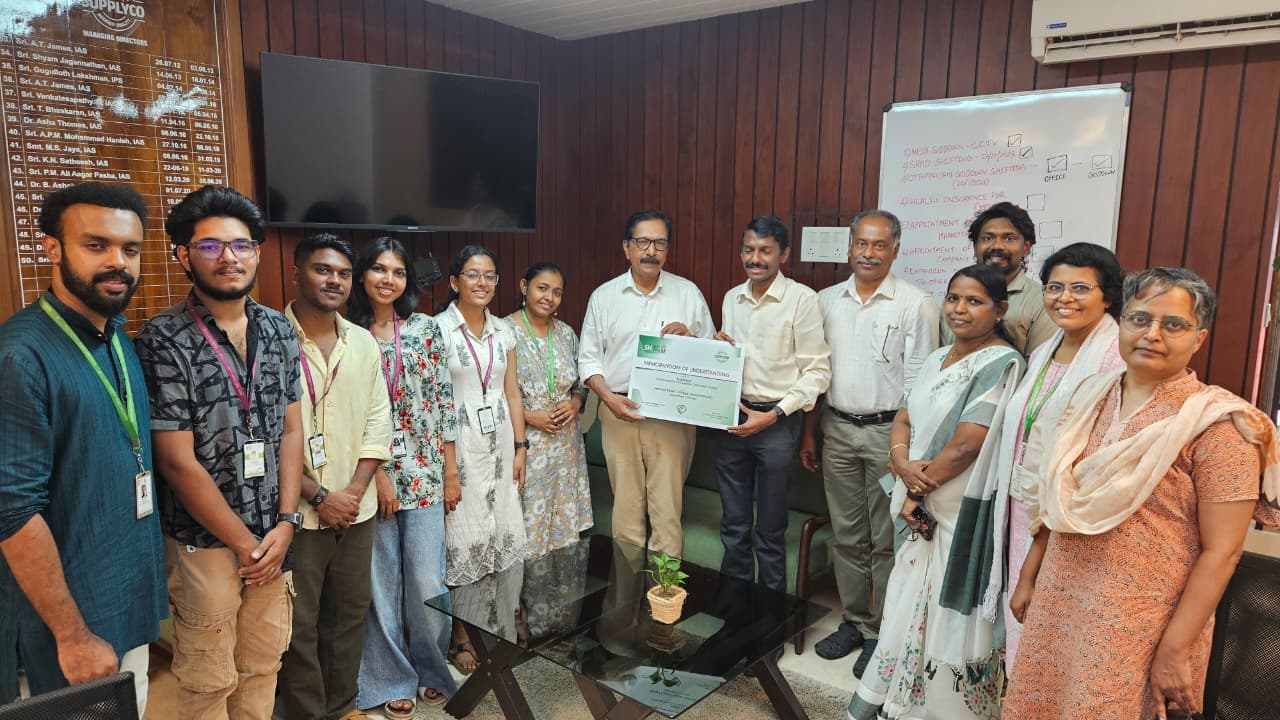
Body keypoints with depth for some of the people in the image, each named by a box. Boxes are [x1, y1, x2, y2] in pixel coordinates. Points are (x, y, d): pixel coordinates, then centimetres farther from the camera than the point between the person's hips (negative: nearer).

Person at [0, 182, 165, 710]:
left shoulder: (122, 342, 3)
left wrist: (156, 564, 9)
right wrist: (72, 635, -19)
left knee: (131, 708, 22)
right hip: (68, 616, -7)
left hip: (133, 606, 7)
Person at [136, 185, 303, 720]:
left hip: (272, 538, 4)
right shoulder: (163, 340, -14)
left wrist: (285, 524, -3)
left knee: (263, 667, 17)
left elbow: (290, 430, 5)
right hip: (204, 541, -4)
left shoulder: (279, 330, 2)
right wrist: (244, 542, -10)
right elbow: (178, 462, -15)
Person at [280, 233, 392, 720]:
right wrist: (319, 496, -13)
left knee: (350, 611, 16)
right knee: (299, 624, 8)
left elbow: (378, 421, 6)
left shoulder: (364, 343, 6)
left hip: (356, 509, 5)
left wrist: (355, 490, -6)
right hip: (296, 512, -5)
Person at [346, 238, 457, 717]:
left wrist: (451, 469, 2)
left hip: (423, 470, 1)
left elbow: (443, 400, 3)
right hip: (369, 471, 0)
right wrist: (376, 473, -9)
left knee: (427, 580, 3)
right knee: (381, 582, 7)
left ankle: (430, 669, 26)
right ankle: (392, 679, 25)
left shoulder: (426, 328, 3)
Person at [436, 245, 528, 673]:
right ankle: (460, 635, 16)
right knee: (462, 536, 0)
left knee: (503, 532, 7)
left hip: (499, 442, 5)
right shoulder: (439, 329, -7)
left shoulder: (503, 330, 9)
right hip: (458, 443, -5)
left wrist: (520, 446, 8)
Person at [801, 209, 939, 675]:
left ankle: (882, 633, 20)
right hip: (837, 429, 4)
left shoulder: (915, 305, -7)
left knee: (886, 541, 5)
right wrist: (809, 432, 11)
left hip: (888, 430, -4)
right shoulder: (827, 301, 7)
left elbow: (918, 382, -8)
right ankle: (853, 621, 28)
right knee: (846, 536, 14)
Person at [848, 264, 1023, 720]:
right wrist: (901, 463, -11)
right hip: (919, 507, 7)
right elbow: (904, 420, 9)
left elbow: (964, 447, -20)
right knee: (910, 605, 17)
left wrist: (918, 489, -10)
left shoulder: (1001, 364, -14)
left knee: (945, 612, 4)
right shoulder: (937, 359, 11)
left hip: (962, 512, -7)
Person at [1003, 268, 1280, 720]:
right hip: (1057, 605, 5)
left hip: (1140, 624, -5)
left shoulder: (1216, 424, -11)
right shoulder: (1091, 396, 4)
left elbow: (1221, 551, -12)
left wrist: (1175, 649, -15)